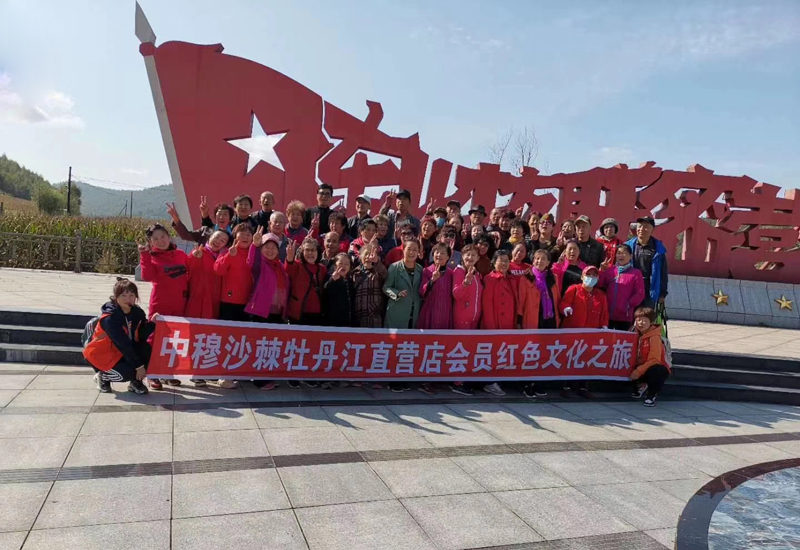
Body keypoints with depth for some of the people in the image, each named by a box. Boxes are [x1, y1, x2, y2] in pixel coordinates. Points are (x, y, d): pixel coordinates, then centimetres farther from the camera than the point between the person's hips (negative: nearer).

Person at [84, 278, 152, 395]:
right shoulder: (109, 318, -25)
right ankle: (102, 377, 5)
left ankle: (135, 381, 1)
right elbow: (122, 344, -28)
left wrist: (151, 323, -28)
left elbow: (141, 337, -11)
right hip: (102, 353, -6)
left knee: (149, 351, -21)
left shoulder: (138, 312, -7)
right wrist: (138, 366, -28)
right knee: (127, 372, -28)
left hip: (126, 351, 6)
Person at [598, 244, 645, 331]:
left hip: (624, 316, -2)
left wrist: (629, 304, -11)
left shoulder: (636, 273, 0)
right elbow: (599, 286, 4)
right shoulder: (609, 270, 9)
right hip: (607, 314, 3)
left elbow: (640, 293, -3)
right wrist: (601, 271, -7)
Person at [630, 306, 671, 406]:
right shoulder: (637, 335, 1)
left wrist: (638, 371, -30)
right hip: (641, 367, 7)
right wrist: (634, 370, -14)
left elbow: (654, 360, -24)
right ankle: (641, 386, 13)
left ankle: (652, 394, -10)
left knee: (653, 371, -39)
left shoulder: (654, 337, -18)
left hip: (659, 369, -7)